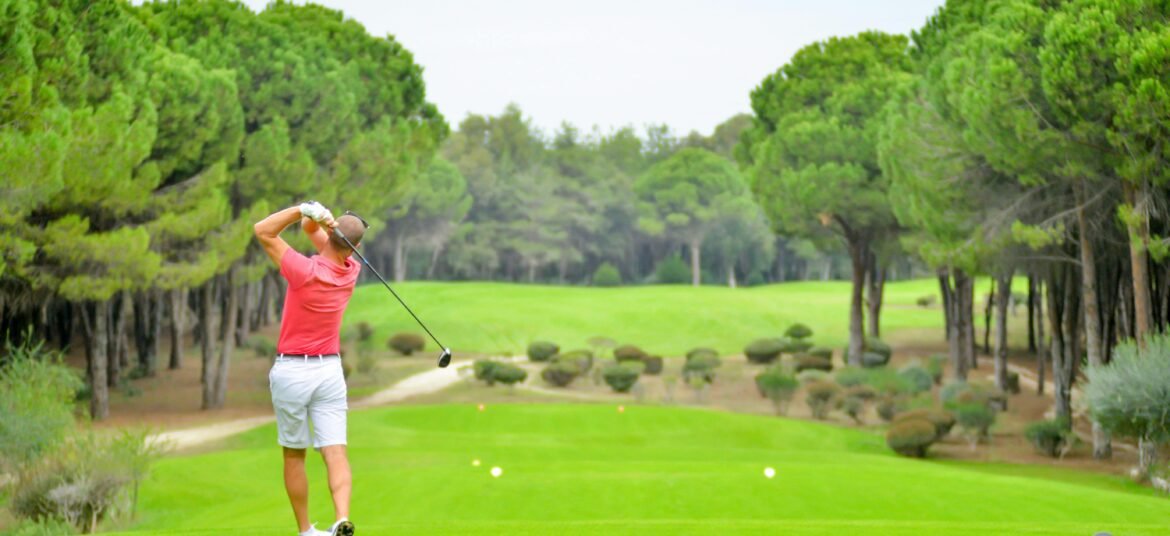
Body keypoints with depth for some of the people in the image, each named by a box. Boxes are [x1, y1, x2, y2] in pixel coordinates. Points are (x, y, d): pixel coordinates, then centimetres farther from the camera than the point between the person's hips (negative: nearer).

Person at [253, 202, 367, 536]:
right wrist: (311, 216, -16)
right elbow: (311, 229, 7)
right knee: (335, 452, -5)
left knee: (294, 456, 10)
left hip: (292, 372, -3)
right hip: (330, 370, 3)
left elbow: (263, 231, -13)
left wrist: (303, 209, -22)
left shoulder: (306, 272, -19)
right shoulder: (352, 272, -1)